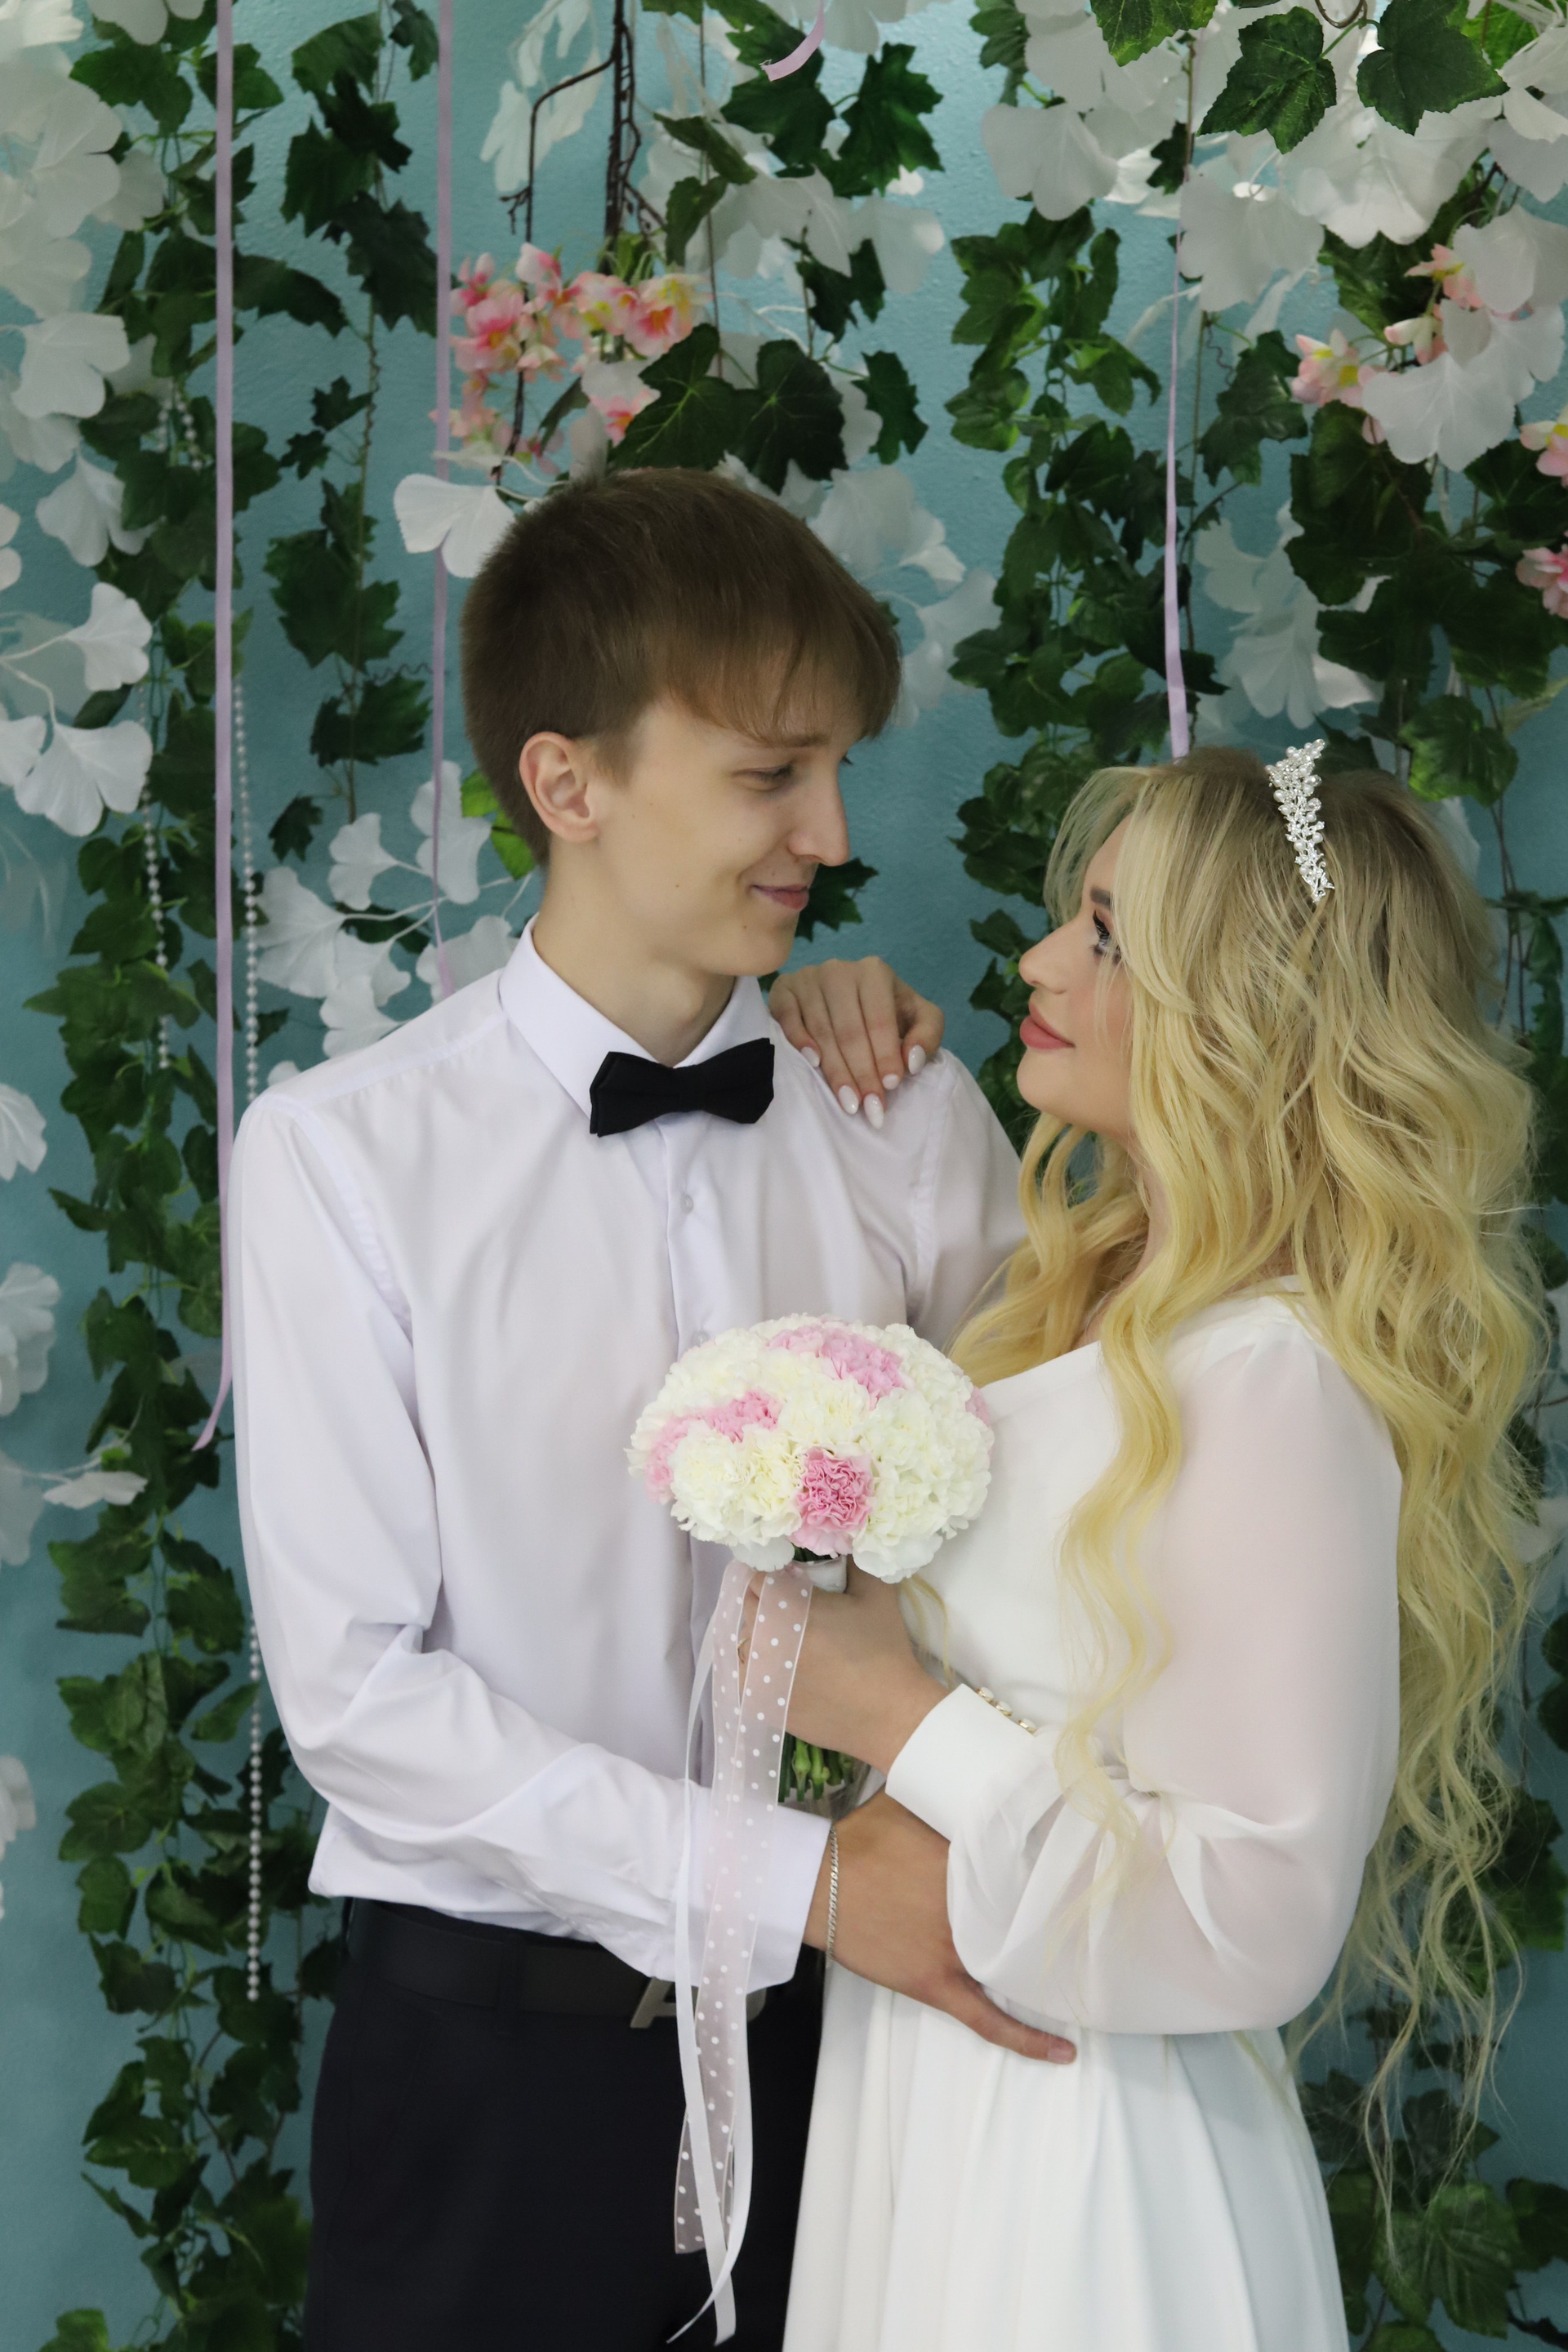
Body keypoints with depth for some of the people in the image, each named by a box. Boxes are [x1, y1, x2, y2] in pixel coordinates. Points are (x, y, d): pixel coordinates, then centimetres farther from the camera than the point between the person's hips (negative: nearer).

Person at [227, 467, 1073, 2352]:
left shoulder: (905, 1117, -1)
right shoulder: (344, 1155, -12)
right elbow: (358, 1689, -15)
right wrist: (800, 1882, -20)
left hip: (840, 2012, 3)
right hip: (499, 2035, -3)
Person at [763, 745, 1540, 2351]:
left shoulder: (1277, 1387, -23)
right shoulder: (1086, 1297, 3)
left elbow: (1255, 1920, -24)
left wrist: (903, 1716, -18)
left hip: (1083, 2159, -8)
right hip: (928, 2096, 8)